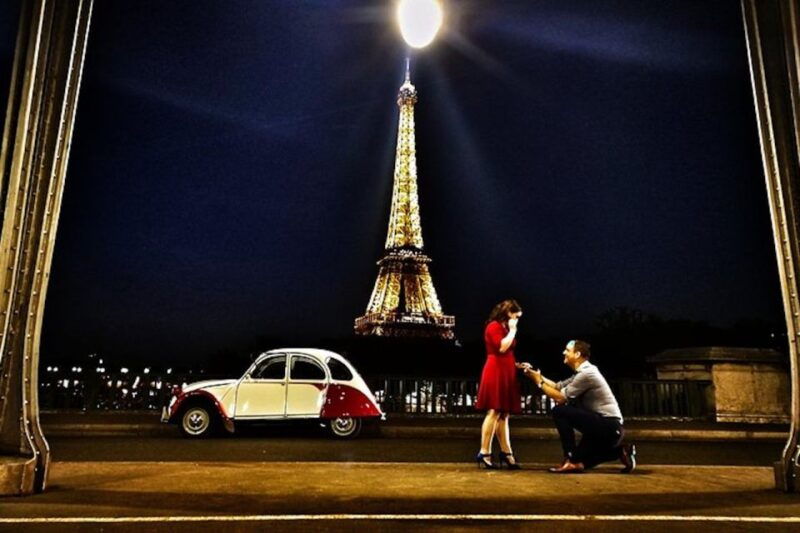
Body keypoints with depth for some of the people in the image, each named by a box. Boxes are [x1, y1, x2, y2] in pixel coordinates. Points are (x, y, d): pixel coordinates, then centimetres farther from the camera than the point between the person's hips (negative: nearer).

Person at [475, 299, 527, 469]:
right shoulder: (494, 326, -7)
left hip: (506, 374, 10)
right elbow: (502, 348, -20)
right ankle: (484, 454, -11)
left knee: (503, 414, 9)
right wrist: (512, 331, -9)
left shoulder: (504, 328, 22)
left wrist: (517, 365, 12)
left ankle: (506, 453, 13)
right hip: (496, 373, -10)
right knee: (494, 412, -13)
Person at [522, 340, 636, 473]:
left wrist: (539, 382, -7)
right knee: (580, 461, 18)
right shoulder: (582, 372, 11)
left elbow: (560, 398, -18)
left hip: (609, 426, -10)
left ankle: (571, 461, -15)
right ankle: (619, 451, 17)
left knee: (559, 411, -19)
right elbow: (557, 387, 15)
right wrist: (536, 374, 10)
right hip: (603, 426, 10)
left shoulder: (587, 373, -19)